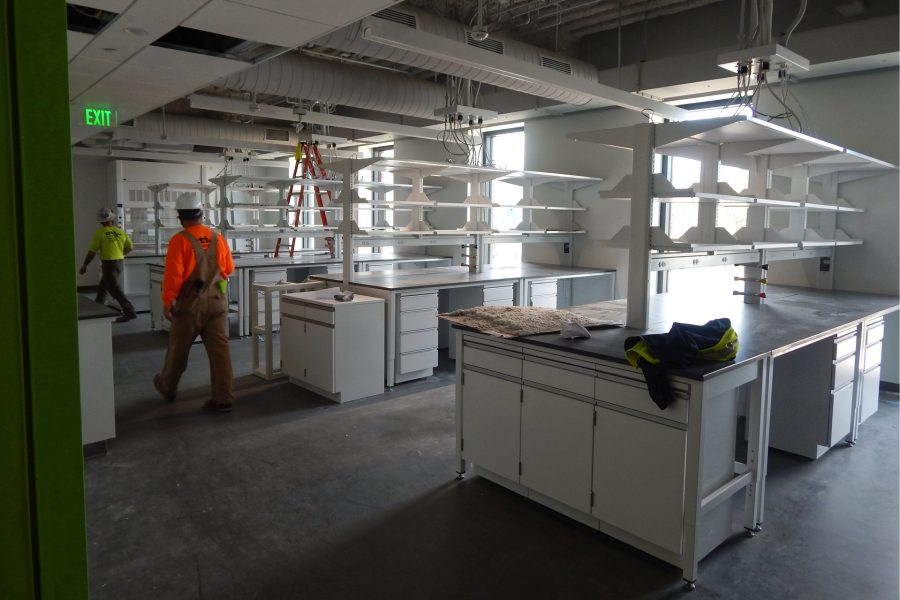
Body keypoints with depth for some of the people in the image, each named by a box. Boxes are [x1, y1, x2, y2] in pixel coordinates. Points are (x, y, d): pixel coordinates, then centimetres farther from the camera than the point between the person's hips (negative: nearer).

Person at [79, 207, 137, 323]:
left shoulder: (100, 233, -10)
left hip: (109, 263, -6)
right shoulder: (121, 232, 3)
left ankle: (129, 312, -15)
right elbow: (129, 247, 10)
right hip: (120, 262, 6)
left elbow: (92, 251, -9)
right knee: (102, 287, 22)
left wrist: (84, 265, 0)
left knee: (114, 289, -6)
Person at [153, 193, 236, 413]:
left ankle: (167, 387, 37)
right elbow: (229, 268, 12)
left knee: (178, 348, 16)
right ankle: (222, 399, 2)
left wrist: (167, 301, -6)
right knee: (219, 349, 2)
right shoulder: (218, 238, 1)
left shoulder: (179, 240, -12)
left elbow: (173, 274, -16)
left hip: (190, 303, -3)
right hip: (217, 301, 3)